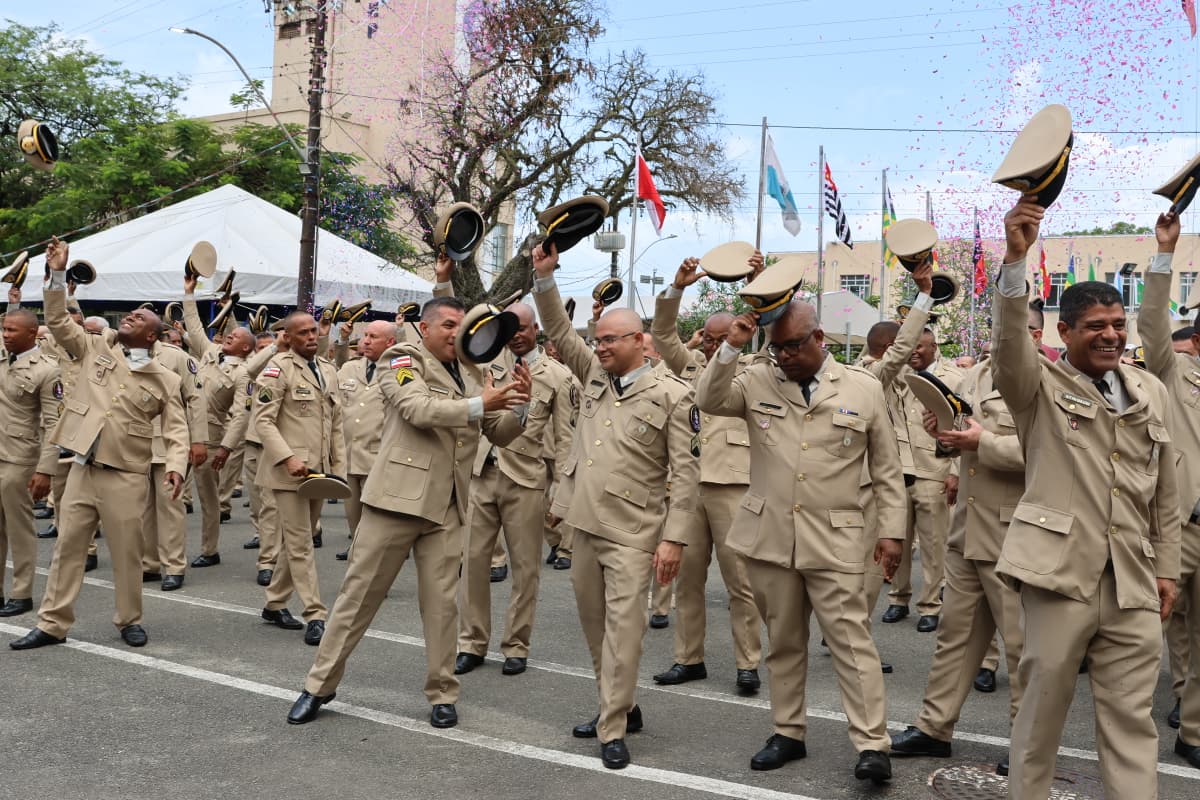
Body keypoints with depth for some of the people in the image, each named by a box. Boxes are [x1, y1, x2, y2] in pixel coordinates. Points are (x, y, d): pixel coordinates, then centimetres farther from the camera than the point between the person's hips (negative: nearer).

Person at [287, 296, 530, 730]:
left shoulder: (473, 374, 12)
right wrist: (479, 405, -27)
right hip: (396, 496, -4)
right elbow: (419, 409, -22)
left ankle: (442, 694, 20)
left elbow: (501, 433, 11)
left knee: (441, 602, 7)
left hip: (445, 506, 4)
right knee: (358, 593, 5)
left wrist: (518, 405, -9)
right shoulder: (403, 359, -3)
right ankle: (320, 684, 19)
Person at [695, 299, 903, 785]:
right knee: (783, 641, 13)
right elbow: (708, 400, -8)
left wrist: (891, 531, 2)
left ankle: (872, 745, 2)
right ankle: (788, 733, 25)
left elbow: (887, 469, 6)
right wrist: (731, 348, -17)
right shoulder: (758, 381, 5)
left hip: (833, 540, -2)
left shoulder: (864, 388, 3)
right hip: (769, 536, 2)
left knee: (851, 640, -4)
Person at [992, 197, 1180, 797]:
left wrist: (1166, 567, 13)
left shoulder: (1151, 392, 14)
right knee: (1042, 707, 6)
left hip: (1134, 581, 4)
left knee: (1132, 720, 8)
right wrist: (1015, 258, -34)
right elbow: (1009, 338, -21)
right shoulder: (1040, 386, 1)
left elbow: (1166, 491, 17)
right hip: (1061, 569, -4)